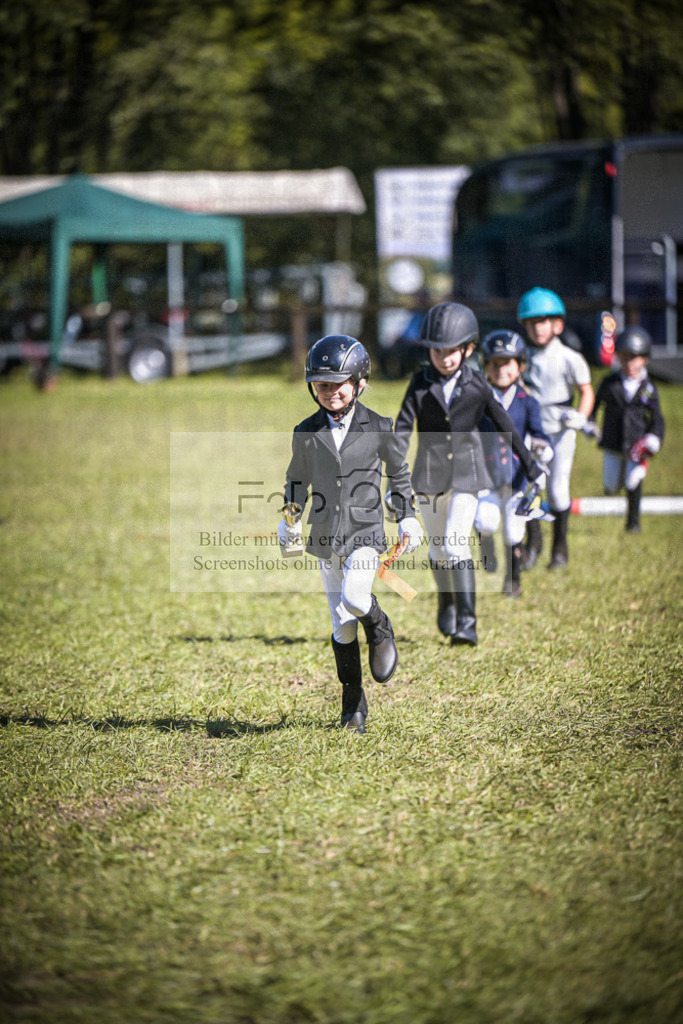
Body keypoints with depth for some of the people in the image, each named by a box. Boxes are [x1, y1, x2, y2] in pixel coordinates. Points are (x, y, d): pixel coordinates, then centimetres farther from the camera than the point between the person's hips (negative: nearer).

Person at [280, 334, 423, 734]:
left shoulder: (378, 428, -2)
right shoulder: (307, 433, 3)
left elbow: (399, 474, 9)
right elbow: (298, 481, 15)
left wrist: (408, 518, 7)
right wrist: (289, 519, 7)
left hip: (366, 531, -3)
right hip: (327, 535, 3)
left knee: (354, 599, -27)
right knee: (342, 625, 6)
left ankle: (380, 630, 8)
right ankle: (354, 705, 16)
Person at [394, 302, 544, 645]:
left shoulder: (476, 384, -5)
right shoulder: (421, 383, -5)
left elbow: (503, 423, 4)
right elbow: (403, 428, -8)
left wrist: (530, 466, 10)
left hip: (466, 473, -2)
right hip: (430, 474, 2)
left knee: (456, 544, -16)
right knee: (438, 547, 15)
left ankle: (467, 622, -18)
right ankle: (447, 603, 41)